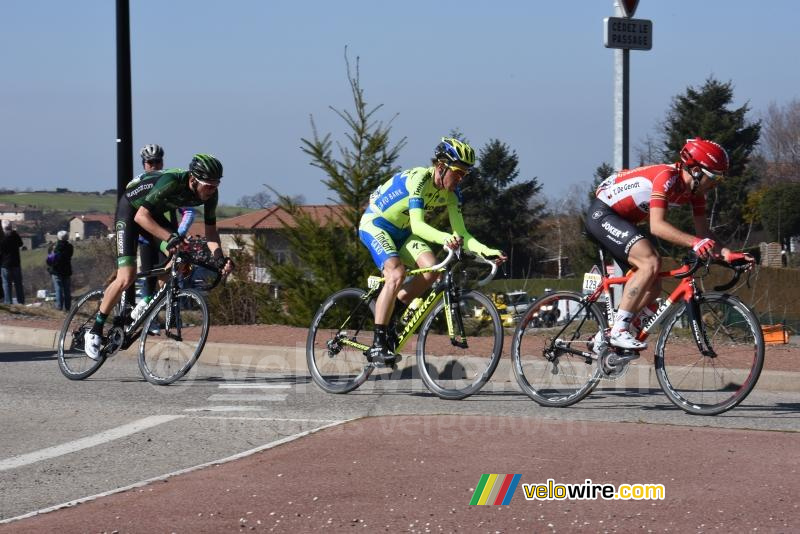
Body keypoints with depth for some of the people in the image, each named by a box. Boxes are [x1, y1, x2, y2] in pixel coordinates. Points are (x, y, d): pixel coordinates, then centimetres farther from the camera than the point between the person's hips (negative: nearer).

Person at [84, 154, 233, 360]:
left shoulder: (210, 194, -18)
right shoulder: (171, 181, -38)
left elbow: (210, 230, -9)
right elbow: (141, 216, -41)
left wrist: (219, 257, -27)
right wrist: (171, 238, -51)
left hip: (155, 213, 7)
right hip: (130, 210, -7)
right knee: (126, 277, -18)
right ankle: (95, 331, -4)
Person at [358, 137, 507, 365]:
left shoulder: (452, 192, -7)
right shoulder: (418, 179, -29)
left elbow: (460, 233, -10)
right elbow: (417, 225, -40)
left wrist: (486, 250, -27)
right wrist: (445, 238, -57)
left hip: (401, 230, 7)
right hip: (374, 223, -7)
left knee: (431, 268, -19)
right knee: (396, 274, -30)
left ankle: (393, 312, 2)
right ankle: (378, 344, -27)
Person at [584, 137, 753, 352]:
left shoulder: (694, 189, -1)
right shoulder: (667, 177, -28)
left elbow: (703, 232, 0)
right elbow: (657, 226, -37)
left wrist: (726, 253, -18)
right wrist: (694, 242, -47)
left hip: (621, 221, 10)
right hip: (601, 214, -10)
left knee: (652, 288, 2)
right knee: (651, 263, -28)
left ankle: (604, 338, 12)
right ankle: (619, 330, -25)